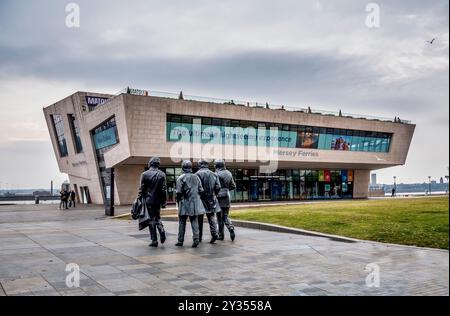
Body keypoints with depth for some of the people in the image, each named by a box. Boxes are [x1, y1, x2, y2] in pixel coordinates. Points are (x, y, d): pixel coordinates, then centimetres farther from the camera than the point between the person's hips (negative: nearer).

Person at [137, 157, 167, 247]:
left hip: (148, 200, -3)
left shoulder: (145, 174, -7)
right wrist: (164, 202, 8)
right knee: (157, 217, 20)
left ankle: (154, 241, 3)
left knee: (151, 220, 3)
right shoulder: (162, 174, 1)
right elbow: (164, 189, 2)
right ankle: (162, 231, -5)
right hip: (158, 200, 3)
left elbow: (142, 189, -5)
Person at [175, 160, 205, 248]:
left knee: (182, 222, 8)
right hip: (195, 203, 3)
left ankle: (180, 241, 13)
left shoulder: (181, 178, -8)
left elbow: (179, 192, -9)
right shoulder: (196, 177, 6)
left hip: (184, 204, -3)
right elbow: (201, 190, 7)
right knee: (194, 222, 6)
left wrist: (178, 201, 4)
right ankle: (196, 239, -5)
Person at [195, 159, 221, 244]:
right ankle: (214, 233, -9)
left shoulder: (197, 174, -8)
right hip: (211, 199, 3)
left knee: (200, 218, 7)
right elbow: (218, 187, 2)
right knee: (211, 216, 9)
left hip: (201, 199, -3)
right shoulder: (213, 174, 5)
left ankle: (199, 237, 14)